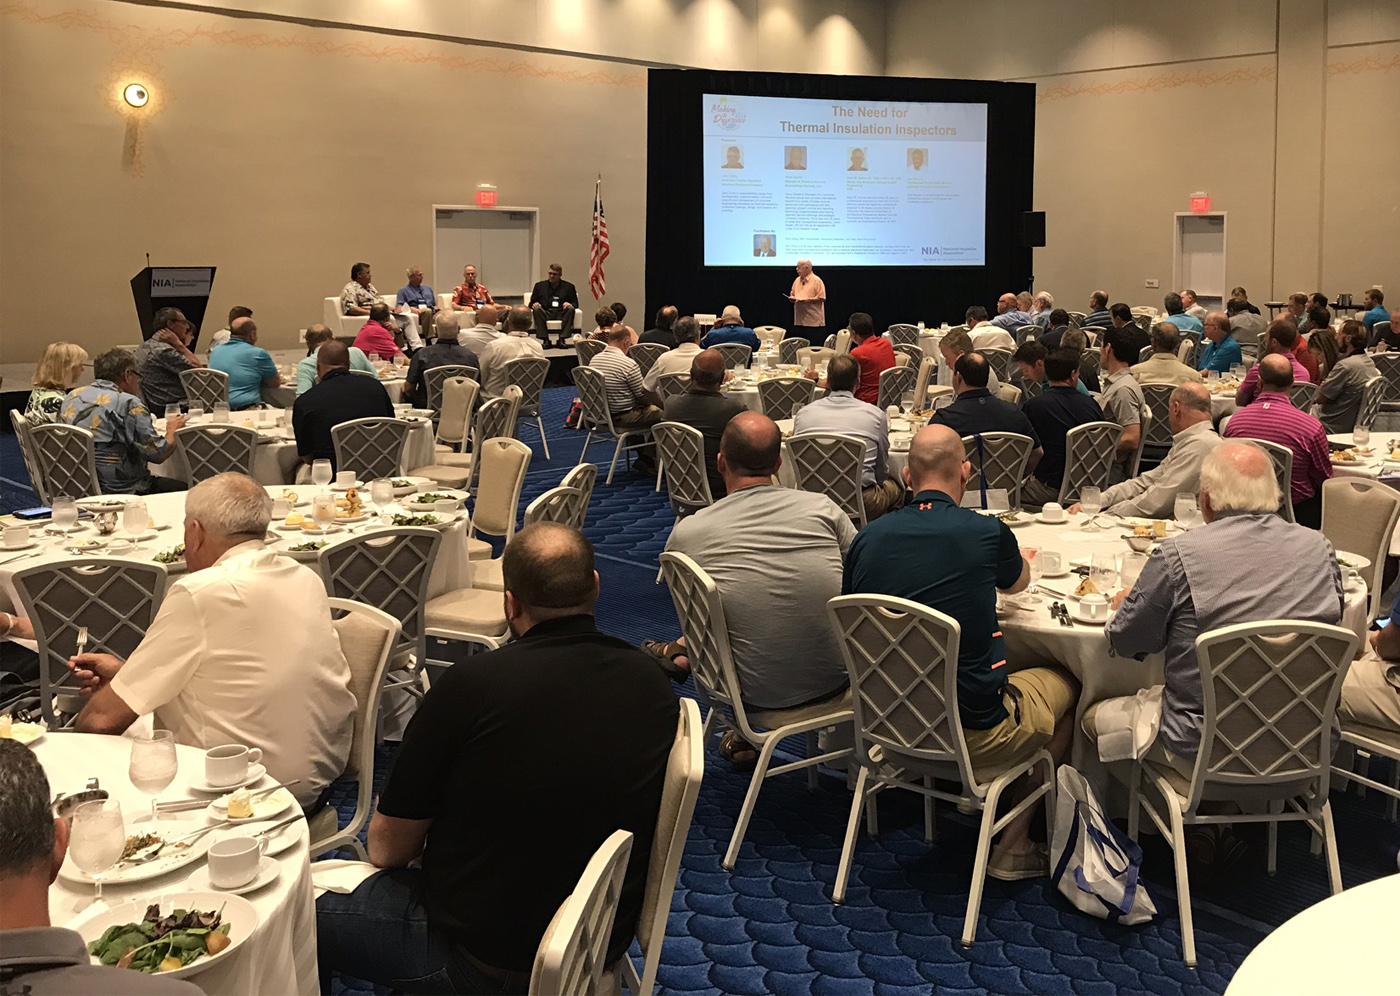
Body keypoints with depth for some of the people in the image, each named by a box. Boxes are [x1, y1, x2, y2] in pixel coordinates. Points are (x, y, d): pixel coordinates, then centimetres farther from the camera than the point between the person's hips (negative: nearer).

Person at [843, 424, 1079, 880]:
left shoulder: (867, 539, -5)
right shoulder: (987, 532, -13)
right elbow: (1019, 582, 12)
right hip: (975, 735, -5)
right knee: (1066, 683, 22)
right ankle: (1012, 846, 22)